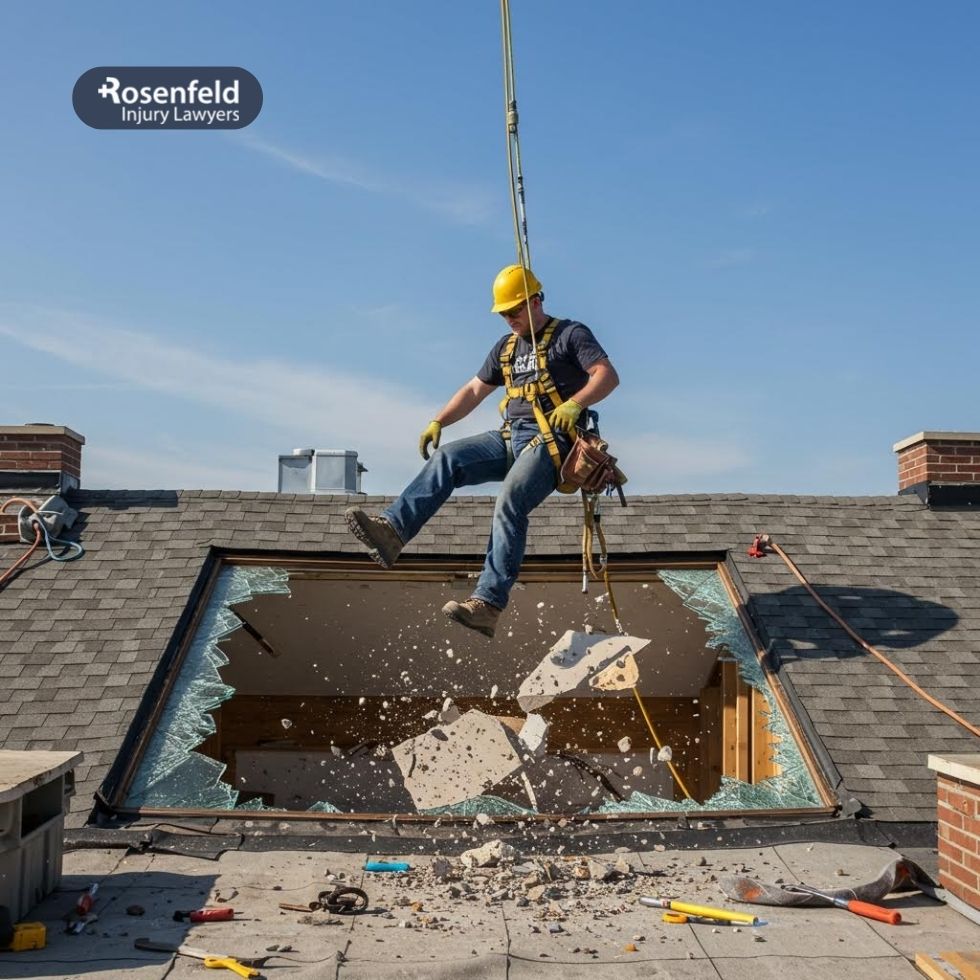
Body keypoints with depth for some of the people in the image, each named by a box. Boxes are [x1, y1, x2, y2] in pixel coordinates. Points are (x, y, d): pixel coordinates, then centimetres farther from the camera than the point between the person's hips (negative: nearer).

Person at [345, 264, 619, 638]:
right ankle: (392, 530, -33)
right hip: (510, 438, 7)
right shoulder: (506, 346, 24)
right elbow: (475, 389, 26)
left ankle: (488, 604, -37)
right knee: (446, 459, -17)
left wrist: (575, 404, -28)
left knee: (509, 503, -29)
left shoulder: (571, 334, 3)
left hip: (551, 440, -7)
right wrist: (438, 421, 13)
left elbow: (608, 375, -11)